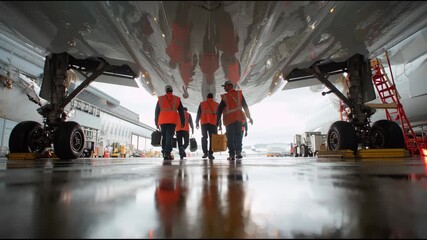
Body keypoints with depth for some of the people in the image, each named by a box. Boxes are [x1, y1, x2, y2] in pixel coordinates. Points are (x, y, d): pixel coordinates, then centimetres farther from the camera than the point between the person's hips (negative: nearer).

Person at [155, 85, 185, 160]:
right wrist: (183, 122, 10)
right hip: (172, 121, -2)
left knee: (164, 136, 13)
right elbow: (181, 111, 7)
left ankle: (164, 153, 14)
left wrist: (156, 122, 12)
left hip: (162, 121, 2)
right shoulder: (177, 99, 8)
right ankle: (167, 153, -15)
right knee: (169, 136, -5)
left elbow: (157, 111, 8)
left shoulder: (160, 99, 10)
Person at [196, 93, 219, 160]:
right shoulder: (217, 104, 10)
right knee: (212, 138, 1)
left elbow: (198, 114, 10)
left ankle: (205, 152, 3)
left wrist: (197, 122, 15)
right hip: (213, 123, -1)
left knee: (204, 137, 10)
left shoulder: (202, 103, 12)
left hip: (204, 123, 1)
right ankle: (210, 154, -4)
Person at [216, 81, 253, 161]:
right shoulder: (239, 94, 5)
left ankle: (232, 154, -1)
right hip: (238, 118, 2)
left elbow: (219, 110, -3)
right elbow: (245, 106, 4)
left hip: (229, 119, -2)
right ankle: (238, 152, 1)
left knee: (230, 137, 4)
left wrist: (217, 121, 2)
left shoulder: (225, 97, -3)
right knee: (238, 135, 12)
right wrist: (249, 117, 8)